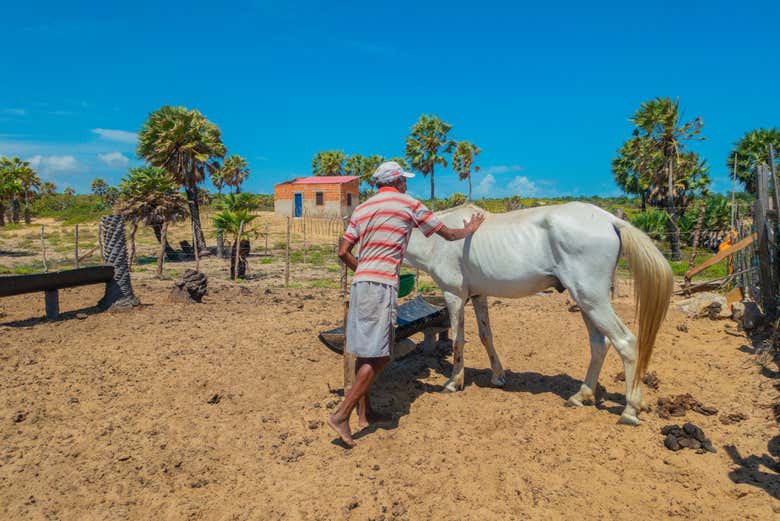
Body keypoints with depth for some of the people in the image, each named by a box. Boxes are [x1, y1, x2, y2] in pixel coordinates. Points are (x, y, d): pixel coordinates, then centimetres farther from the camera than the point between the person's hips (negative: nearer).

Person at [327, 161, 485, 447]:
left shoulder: (361, 209, 17)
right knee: (378, 355, -4)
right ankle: (341, 415, -5)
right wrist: (470, 229, 32)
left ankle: (364, 412, 25)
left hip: (360, 283, 7)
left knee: (364, 352, 14)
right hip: (382, 286, -7)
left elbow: (343, 251, 12)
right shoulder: (408, 204, 3)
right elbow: (448, 234, 12)